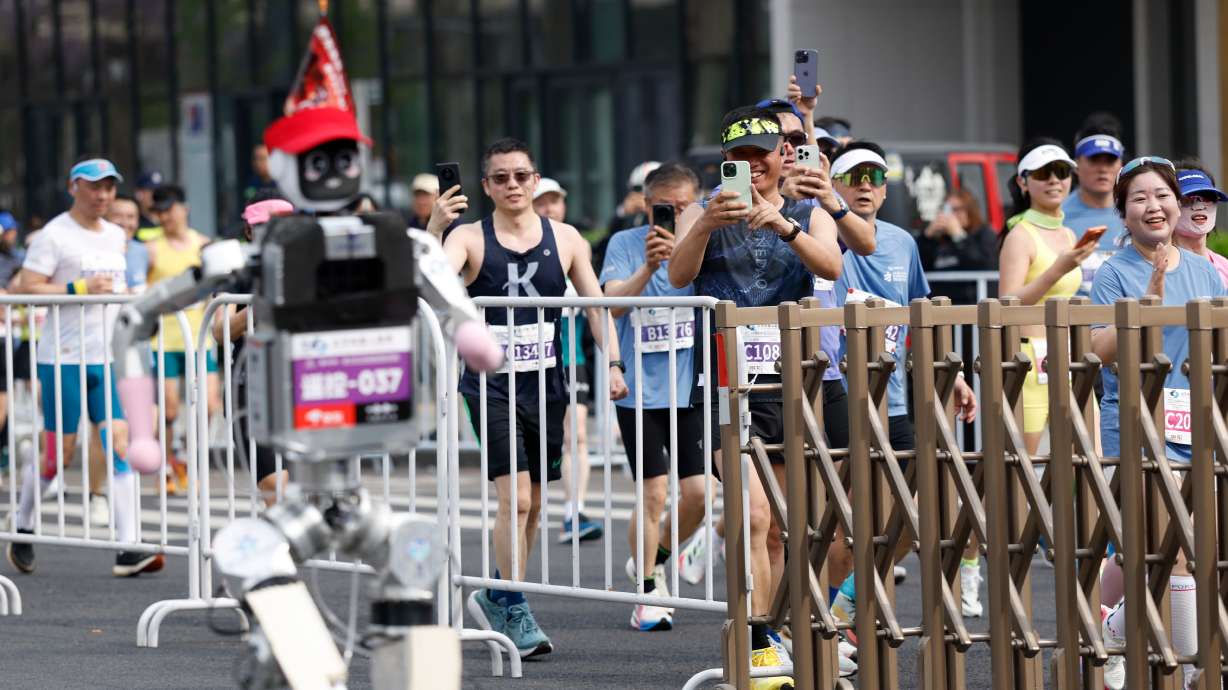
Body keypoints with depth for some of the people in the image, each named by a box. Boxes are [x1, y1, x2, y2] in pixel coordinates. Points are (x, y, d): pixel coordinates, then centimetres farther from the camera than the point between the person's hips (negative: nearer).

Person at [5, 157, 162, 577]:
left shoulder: (116, 236, 15)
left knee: (121, 443, -8)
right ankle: (22, 529, 25)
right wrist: (80, 288, -20)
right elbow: (27, 288, -14)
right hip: (63, 357, -5)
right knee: (58, 452, 1)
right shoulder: (54, 235, -7)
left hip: (108, 357, 6)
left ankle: (129, 549, -12)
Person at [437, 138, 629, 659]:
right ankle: (515, 615, -6)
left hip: (545, 383, 4)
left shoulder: (564, 239, 6)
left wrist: (613, 363, -3)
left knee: (532, 503, 12)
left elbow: (596, 304, 7)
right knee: (514, 498, -14)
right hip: (491, 383, -4)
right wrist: (434, 226, -32)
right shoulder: (470, 238, -3)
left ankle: (496, 597, 30)